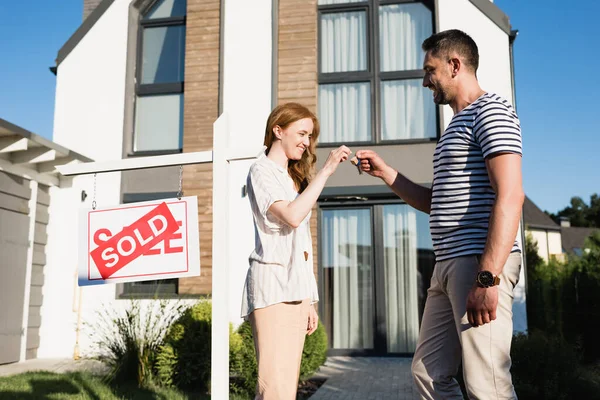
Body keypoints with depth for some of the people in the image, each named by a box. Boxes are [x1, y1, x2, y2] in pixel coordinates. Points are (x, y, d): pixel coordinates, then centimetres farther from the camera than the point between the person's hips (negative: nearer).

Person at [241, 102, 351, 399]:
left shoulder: (294, 178, 24)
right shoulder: (262, 171, 0)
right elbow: (292, 216, -19)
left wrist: (308, 300, 18)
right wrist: (326, 170, -13)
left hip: (297, 287, 8)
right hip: (273, 286, -8)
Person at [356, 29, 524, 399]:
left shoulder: (490, 111, -5)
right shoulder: (457, 126, 24)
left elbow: (510, 197, -17)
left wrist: (487, 277, -24)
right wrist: (384, 171, 19)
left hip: (480, 264, -10)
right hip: (449, 266, 10)